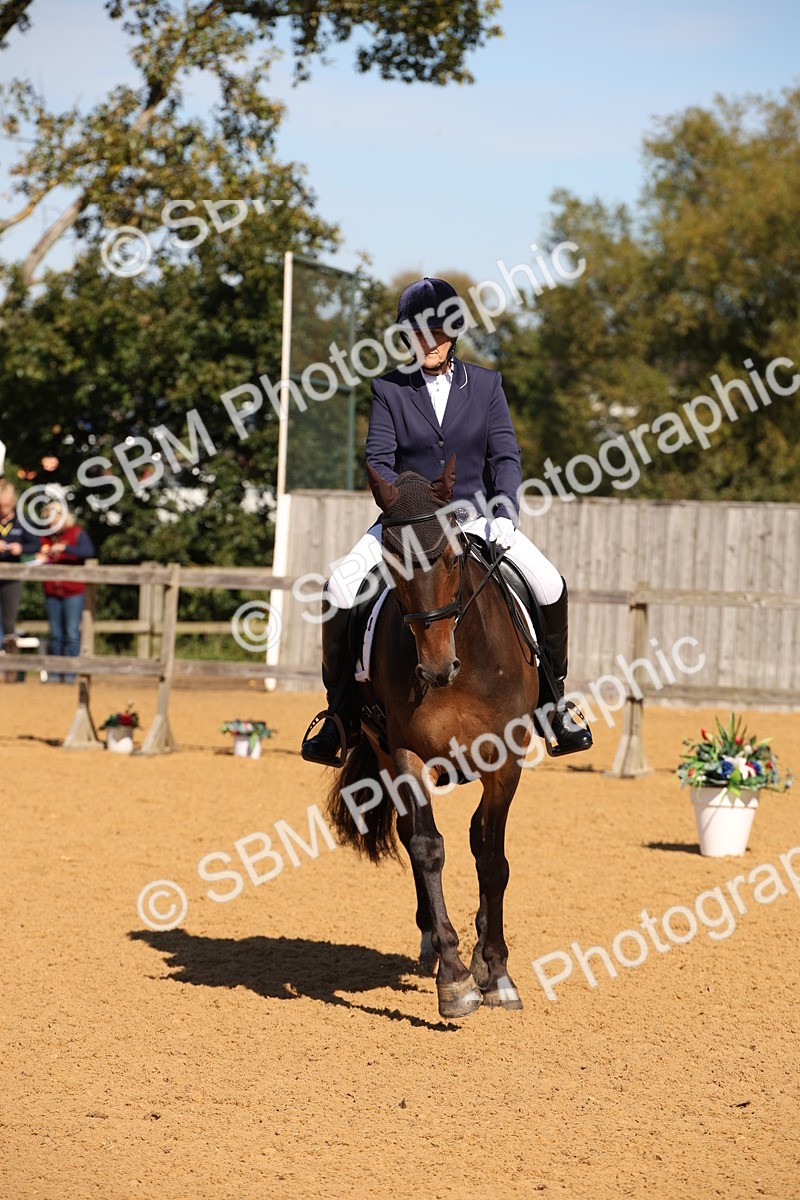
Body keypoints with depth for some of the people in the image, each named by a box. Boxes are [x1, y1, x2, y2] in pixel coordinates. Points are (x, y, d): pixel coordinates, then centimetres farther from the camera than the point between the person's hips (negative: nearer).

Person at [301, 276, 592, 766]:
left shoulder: (486, 384, 5)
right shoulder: (389, 390, 3)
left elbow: (506, 456, -1)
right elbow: (379, 462, -5)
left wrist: (505, 516, -17)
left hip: (477, 518, 1)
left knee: (551, 589, -19)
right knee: (339, 591, -23)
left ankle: (554, 694, 3)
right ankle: (342, 711, -7)